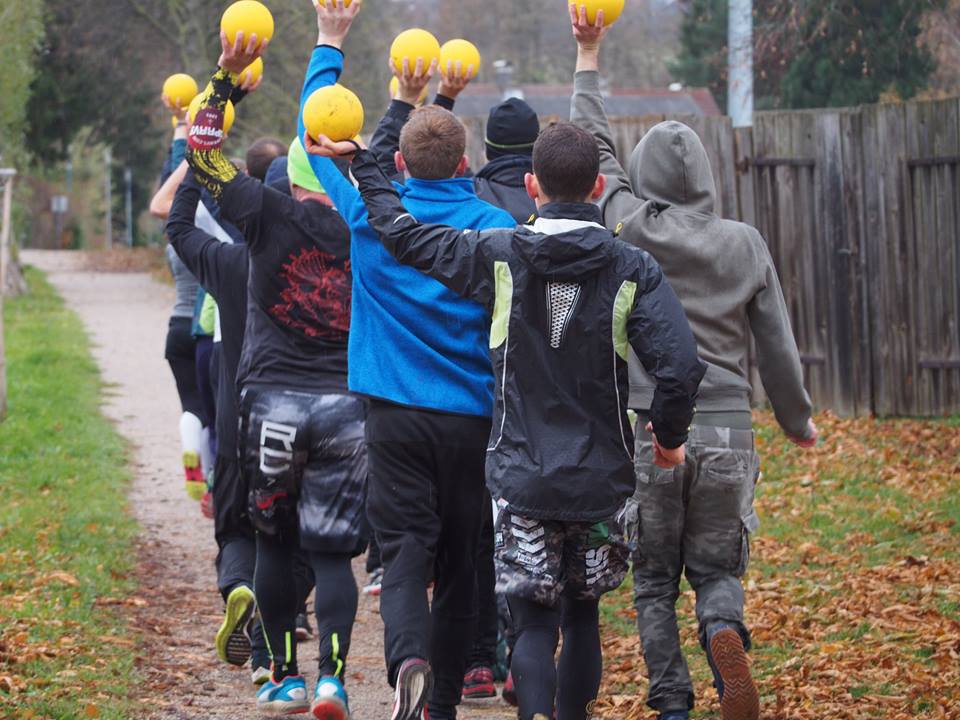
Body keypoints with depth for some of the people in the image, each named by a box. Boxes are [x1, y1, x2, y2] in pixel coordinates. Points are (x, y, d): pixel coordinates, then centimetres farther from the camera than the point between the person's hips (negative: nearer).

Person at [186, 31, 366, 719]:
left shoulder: (270, 215, -4)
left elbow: (201, 147, 2)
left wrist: (228, 74, 4)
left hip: (273, 399, -1)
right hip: (346, 404, 1)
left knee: (275, 542, 13)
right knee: (332, 550, 3)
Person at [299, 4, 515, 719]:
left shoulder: (372, 215, 0)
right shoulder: (493, 225, -2)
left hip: (396, 413, -1)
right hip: (473, 418, 1)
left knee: (405, 550, -4)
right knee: (459, 561, 11)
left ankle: (408, 660, -32)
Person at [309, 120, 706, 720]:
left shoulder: (498, 256, -5)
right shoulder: (633, 271, -7)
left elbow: (403, 233, 2)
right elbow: (681, 366, -15)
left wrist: (362, 162, 16)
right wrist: (670, 437, 4)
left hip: (521, 477, -1)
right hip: (601, 479, 1)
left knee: (534, 624, 1)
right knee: (583, 614, 18)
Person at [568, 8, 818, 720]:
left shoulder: (631, 231, -5)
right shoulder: (746, 245, 0)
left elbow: (596, 150, 10)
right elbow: (778, 346, 5)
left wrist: (589, 60, 20)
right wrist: (798, 419, 21)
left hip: (649, 429, -1)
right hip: (727, 430, 1)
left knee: (655, 581, 10)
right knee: (717, 568, 12)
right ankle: (725, 633, -20)